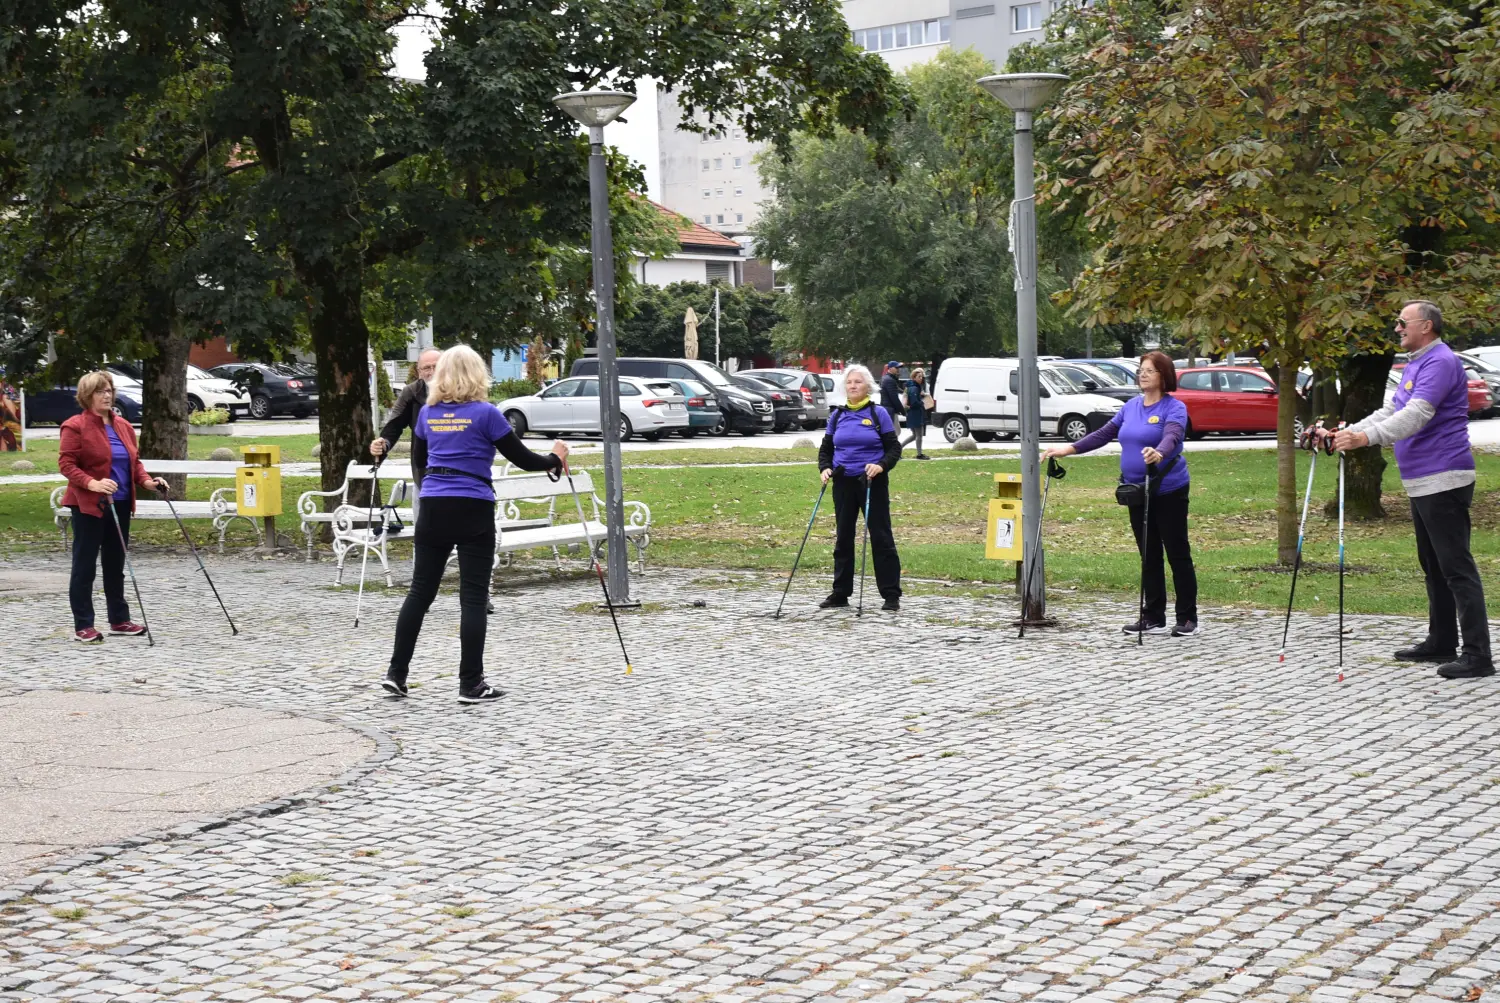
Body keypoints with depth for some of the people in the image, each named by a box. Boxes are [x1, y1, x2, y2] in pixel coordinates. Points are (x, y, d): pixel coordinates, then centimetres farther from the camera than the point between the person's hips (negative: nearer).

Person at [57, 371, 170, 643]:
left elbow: (134, 461, 17)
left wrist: (146, 480, -1)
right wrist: (92, 483, -28)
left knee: (116, 564, 13)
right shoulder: (75, 426, -9)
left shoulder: (123, 426, 12)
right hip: (88, 505, -7)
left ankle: (119, 620, 21)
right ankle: (83, 626, 1)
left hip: (120, 504, 7)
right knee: (85, 565, -2)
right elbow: (66, 464, -14)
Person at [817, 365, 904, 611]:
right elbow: (826, 448, 13)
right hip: (843, 483, 4)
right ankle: (840, 593, 17)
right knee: (843, 538, 9)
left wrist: (881, 465, -21)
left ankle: (891, 595, 2)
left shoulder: (879, 413, -2)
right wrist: (824, 468, -6)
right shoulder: (837, 415, 9)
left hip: (873, 483, -4)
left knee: (881, 536, -2)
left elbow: (894, 448, -3)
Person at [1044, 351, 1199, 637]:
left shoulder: (1174, 407, -8)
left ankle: (1187, 618, 6)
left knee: (1177, 553, 0)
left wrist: (1158, 453, -47)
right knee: (1149, 556, 9)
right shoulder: (1131, 406, 12)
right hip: (1136, 490, 6)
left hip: (1169, 490, -6)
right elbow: (1104, 434, 12)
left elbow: (1172, 436, -26)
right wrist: (1069, 449, 3)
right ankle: (1153, 618, 15)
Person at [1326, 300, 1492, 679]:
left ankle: (1478, 656, -10)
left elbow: (1416, 416, -27)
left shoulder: (1440, 362, -15)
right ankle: (1442, 642, 25)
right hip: (1422, 482, 11)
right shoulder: (1414, 365, 19)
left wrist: (1365, 437, -36)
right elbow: (1391, 412, 21)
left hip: (1444, 480, -11)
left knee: (1456, 567, -11)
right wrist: (1343, 434, 10)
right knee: (1433, 566, 16)